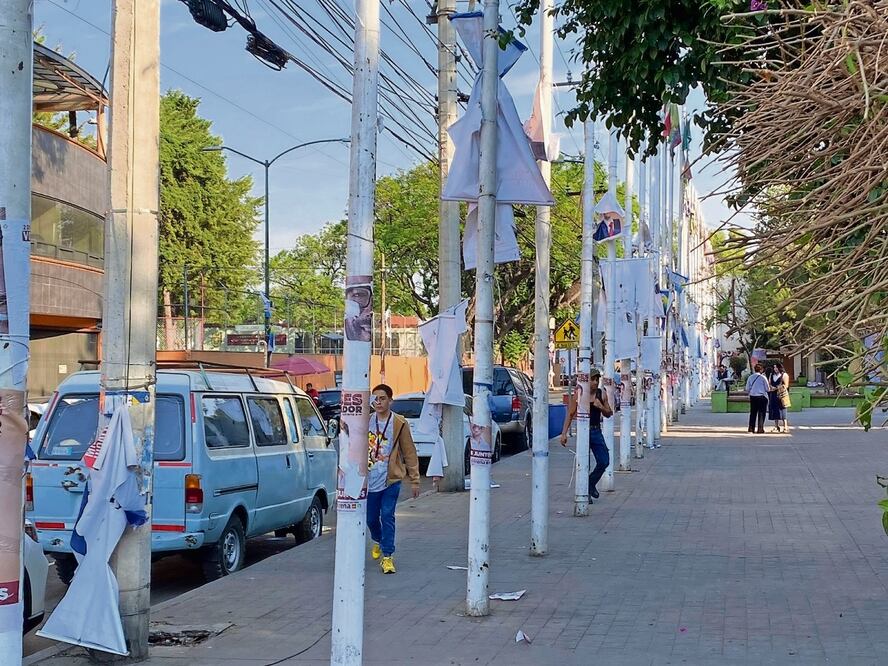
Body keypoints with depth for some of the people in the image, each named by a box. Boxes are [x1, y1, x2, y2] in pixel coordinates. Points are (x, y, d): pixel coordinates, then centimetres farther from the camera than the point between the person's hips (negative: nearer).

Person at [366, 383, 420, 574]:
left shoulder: (399, 424, -5)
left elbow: (409, 453, -1)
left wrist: (414, 480, -1)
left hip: (391, 479, -3)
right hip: (370, 480, 3)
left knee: (387, 517, -8)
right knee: (371, 518, 13)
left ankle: (387, 556, -2)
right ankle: (378, 541, 43)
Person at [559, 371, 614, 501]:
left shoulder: (602, 394, 4)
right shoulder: (579, 394, -7)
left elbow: (609, 414, 12)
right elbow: (570, 414, -3)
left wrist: (601, 407, -11)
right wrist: (564, 433, -8)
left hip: (596, 431, 4)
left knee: (604, 461, 2)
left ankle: (591, 484, 26)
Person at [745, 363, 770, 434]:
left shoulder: (750, 377, 1)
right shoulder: (763, 377, -9)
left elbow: (747, 389, 5)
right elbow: (767, 389, -4)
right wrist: (770, 387, 17)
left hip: (752, 397, 4)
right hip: (762, 397, -4)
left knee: (753, 413, 12)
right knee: (761, 413, 2)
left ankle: (751, 428, 12)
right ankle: (760, 429, 0)